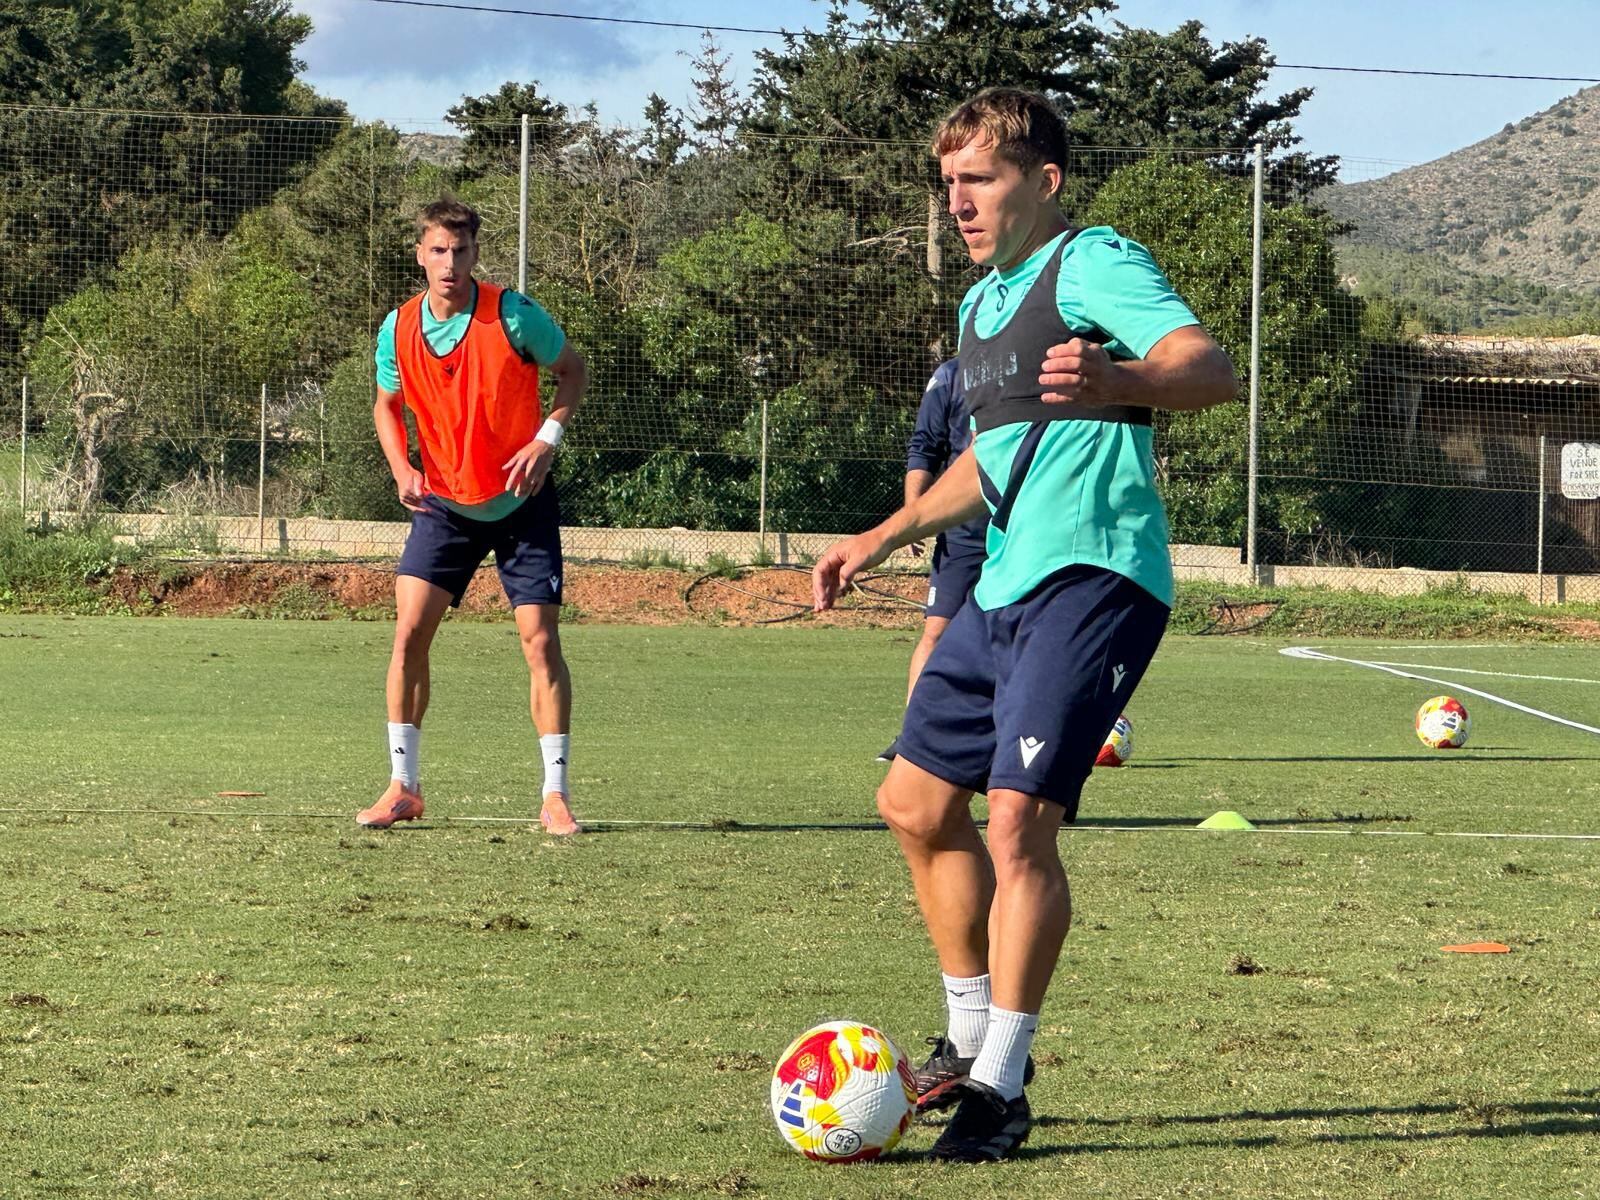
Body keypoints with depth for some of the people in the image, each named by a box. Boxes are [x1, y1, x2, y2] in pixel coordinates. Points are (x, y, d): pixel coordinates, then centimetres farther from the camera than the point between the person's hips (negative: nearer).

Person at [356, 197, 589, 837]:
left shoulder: (515, 316, -16)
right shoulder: (398, 329, -6)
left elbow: (573, 369, -1)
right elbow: (387, 405, 11)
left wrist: (547, 436, -16)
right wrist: (402, 469, -6)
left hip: (520, 502, -2)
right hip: (444, 503, 2)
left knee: (541, 639, -7)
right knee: (409, 632, -9)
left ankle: (555, 795, 0)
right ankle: (403, 786, 2)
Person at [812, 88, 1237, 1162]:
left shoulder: (1093, 264, -9)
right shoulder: (981, 304, 21)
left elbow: (1212, 367, -24)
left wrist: (1112, 379, -44)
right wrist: (883, 539, 32)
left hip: (1093, 578, -10)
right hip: (1005, 587, 10)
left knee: (1017, 821, -16)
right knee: (917, 803, 14)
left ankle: (1000, 1088, -9)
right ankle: (972, 1039, 28)